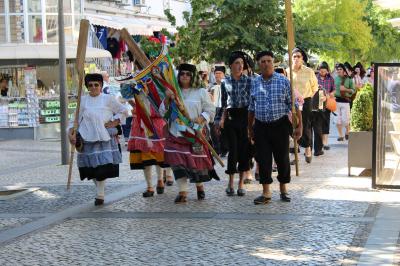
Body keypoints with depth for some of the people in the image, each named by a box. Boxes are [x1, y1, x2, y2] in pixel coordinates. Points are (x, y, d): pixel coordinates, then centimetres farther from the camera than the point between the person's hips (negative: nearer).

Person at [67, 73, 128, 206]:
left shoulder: (108, 99, 7)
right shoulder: (83, 100, 11)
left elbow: (123, 111, 13)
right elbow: (75, 119, 10)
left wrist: (114, 122, 0)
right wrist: (71, 132, -4)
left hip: (104, 137, -2)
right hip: (87, 139, 2)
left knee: (102, 165, -12)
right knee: (90, 167, 0)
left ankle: (100, 195, -5)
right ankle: (100, 192, 16)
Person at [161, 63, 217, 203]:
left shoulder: (201, 92, 3)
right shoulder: (173, 92, 11)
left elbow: (210, 110, 0)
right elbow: (163, 112, 9)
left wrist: (201, 119, -18)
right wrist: (167, 99, -8)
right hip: (175, 134, 2)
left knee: (197, 162, 3)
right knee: (178, 163, -6)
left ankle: (200, 186, 30)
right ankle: (183, 192, -1)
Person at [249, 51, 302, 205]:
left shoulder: (283, 81, -3)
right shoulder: (255, 83, 6)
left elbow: (293, 105, -3)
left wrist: (299, 125, -7)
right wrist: (250, 128, 17)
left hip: (280, 125, -2)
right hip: (261, 127, 2)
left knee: (282, 158, 6)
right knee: (263, 159, 1)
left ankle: (283, 190, 24)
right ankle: (266, 193, 10)